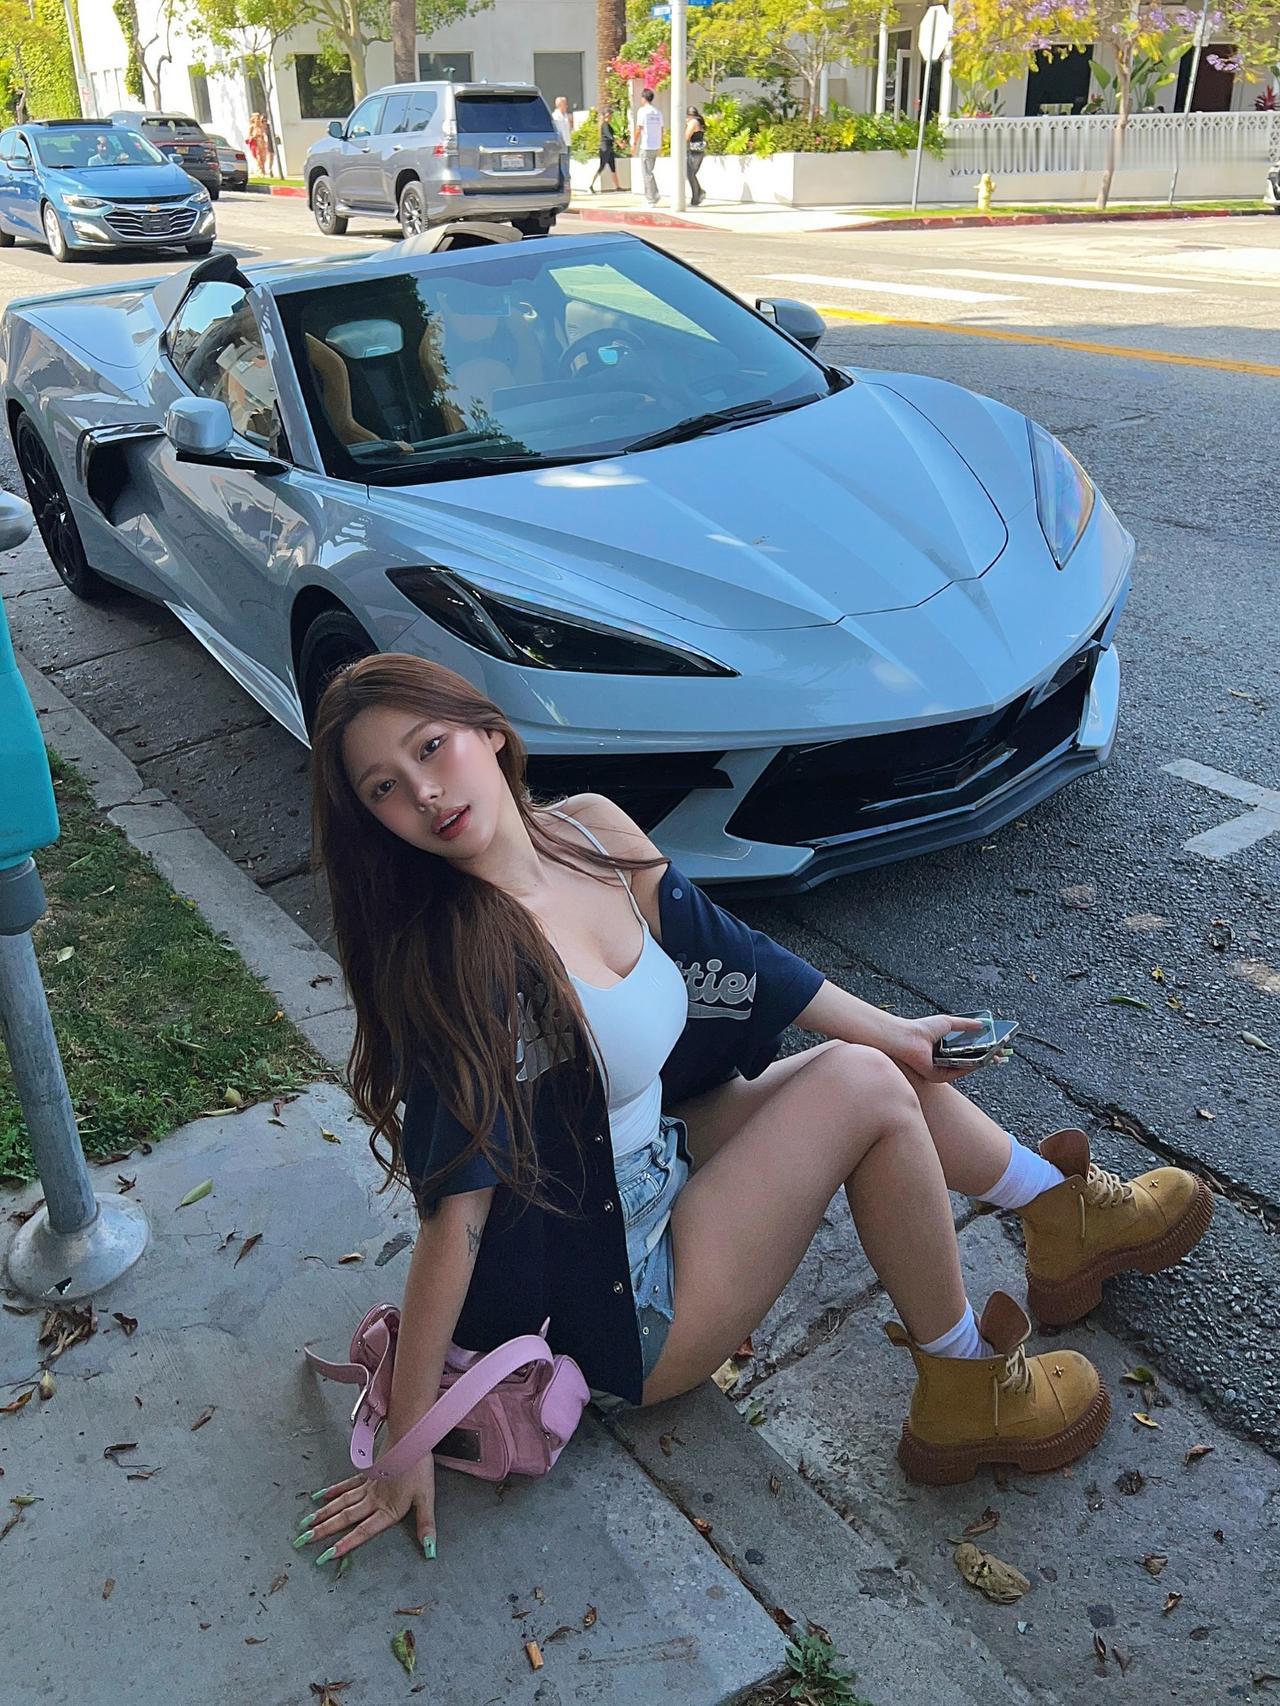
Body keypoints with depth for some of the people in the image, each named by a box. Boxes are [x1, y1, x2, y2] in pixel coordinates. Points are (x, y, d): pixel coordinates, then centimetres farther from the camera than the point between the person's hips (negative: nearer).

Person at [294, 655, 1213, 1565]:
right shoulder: (457, 959, -29)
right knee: (862, 1085, -13)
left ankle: (1065, 1216, 29)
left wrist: (891, 1031, 11)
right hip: (619, 1303, -7)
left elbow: (725, 957, 4)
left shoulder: (593, 828, -7)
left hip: (655, 1162, 7)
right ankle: (964, 1388, 5)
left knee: (887, 1061, 7)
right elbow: (454, 1208, -27)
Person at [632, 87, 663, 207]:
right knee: (648, 172, 18)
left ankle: (652, 200, -5)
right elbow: (661, 130, 12)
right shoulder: (658, 112, 9)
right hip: (656, 147, 6)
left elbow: (638, 129, -10)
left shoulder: (642, 110, -8)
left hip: (646, 147, -6)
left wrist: (634, 144, -2)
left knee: (647, 173, -2)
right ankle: (650, 196, 12)